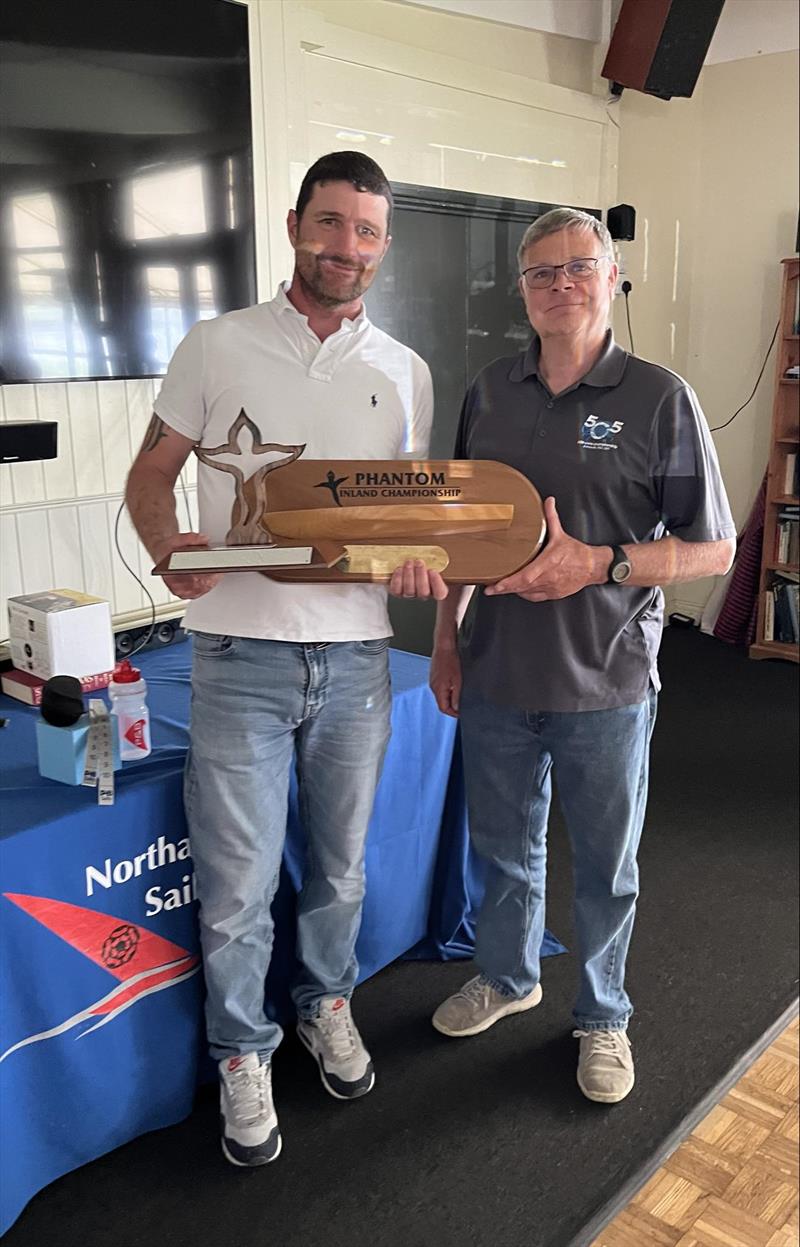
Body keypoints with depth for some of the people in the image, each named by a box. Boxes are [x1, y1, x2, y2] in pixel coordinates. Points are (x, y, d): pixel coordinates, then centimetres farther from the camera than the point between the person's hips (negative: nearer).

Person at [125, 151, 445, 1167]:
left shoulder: (403, 372, 8)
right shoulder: (218, 347, 1)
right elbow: (151, 472, 5)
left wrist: (420, 559, -8)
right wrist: (170, 545, -17)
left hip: (354, 654, 3)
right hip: (241, 654, -2)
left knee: (339, 864, 17)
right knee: (237, 885, 4)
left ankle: (327, 1004, 44)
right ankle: (242, 1055, 29)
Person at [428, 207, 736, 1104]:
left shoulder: (659, 399, -8)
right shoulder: (488, 393, 4)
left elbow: (714, 549, -8)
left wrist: (597, 564, -21)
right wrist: (446, 638, 9)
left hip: (605, 687, -3)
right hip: (495, 677, 4)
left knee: (606, 868, 14)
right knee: (503, 849, 21)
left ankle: (603, 1016, 38)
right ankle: (507, 975, 47)